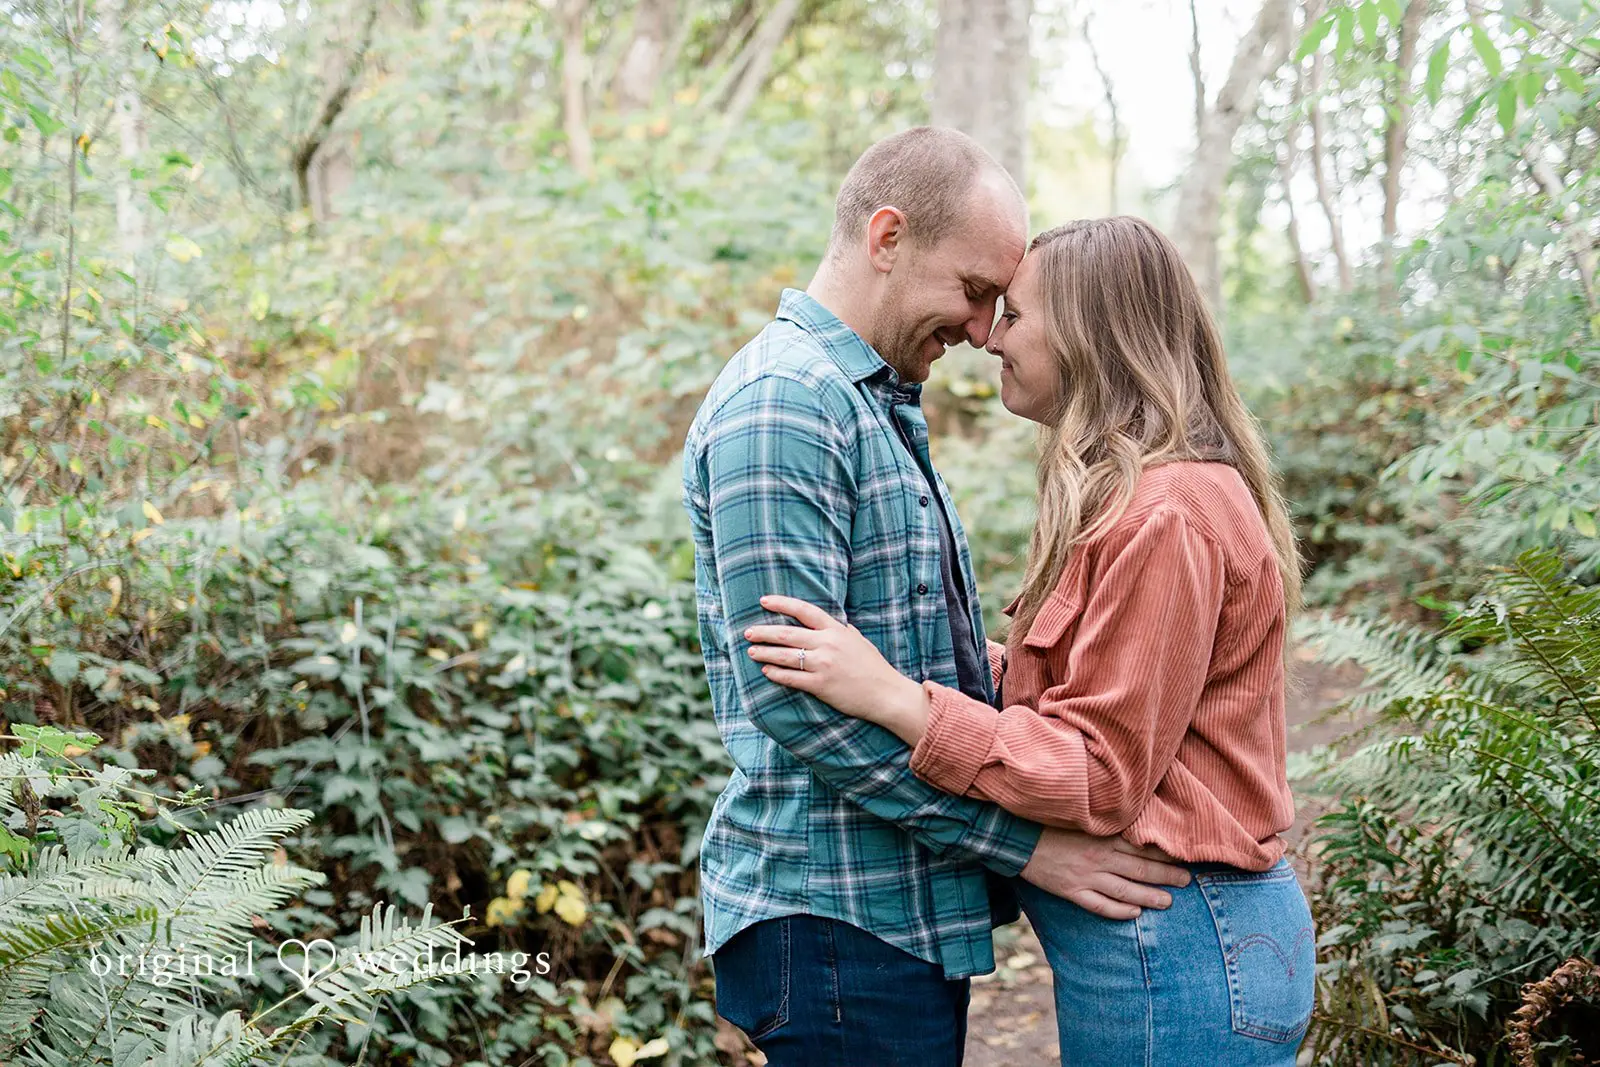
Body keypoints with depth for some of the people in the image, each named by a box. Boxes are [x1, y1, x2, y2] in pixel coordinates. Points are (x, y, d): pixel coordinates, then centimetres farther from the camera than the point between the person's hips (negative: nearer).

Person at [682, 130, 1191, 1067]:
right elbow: (796, 698, -23)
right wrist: (1021, 841, -19)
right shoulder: (777, 407, -17)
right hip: (838, 919, -10)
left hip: (915, 913, 10)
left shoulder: (882, 407, 17)